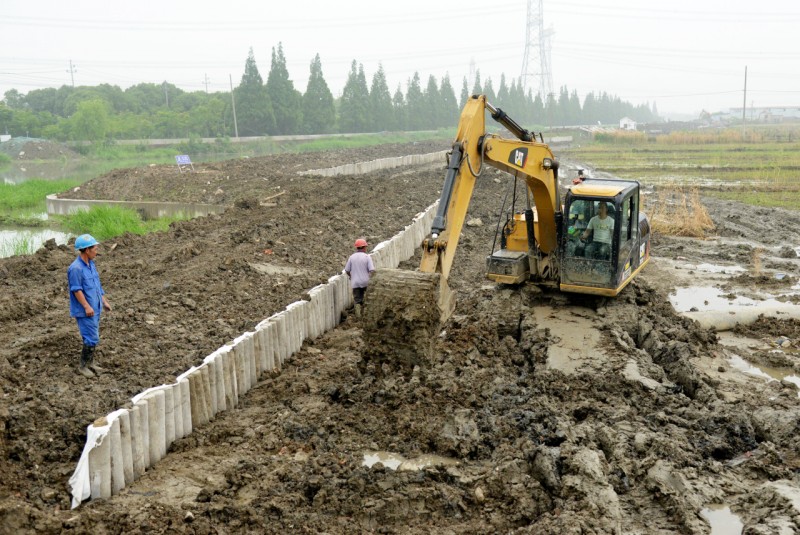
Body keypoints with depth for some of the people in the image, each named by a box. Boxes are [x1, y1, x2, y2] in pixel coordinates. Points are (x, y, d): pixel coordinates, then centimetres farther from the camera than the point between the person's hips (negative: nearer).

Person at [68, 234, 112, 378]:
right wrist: (87, 307, -21)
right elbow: (77, 290, -20)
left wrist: (104, 301, 19)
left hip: (95, 308, 9)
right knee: (91, 338, -6)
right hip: (85, 311, -9)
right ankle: (83, 366, 7)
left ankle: (90, 363, 26)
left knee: (93, 337, 15)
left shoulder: (91, 264, 9)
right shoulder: (76, 268, -19)